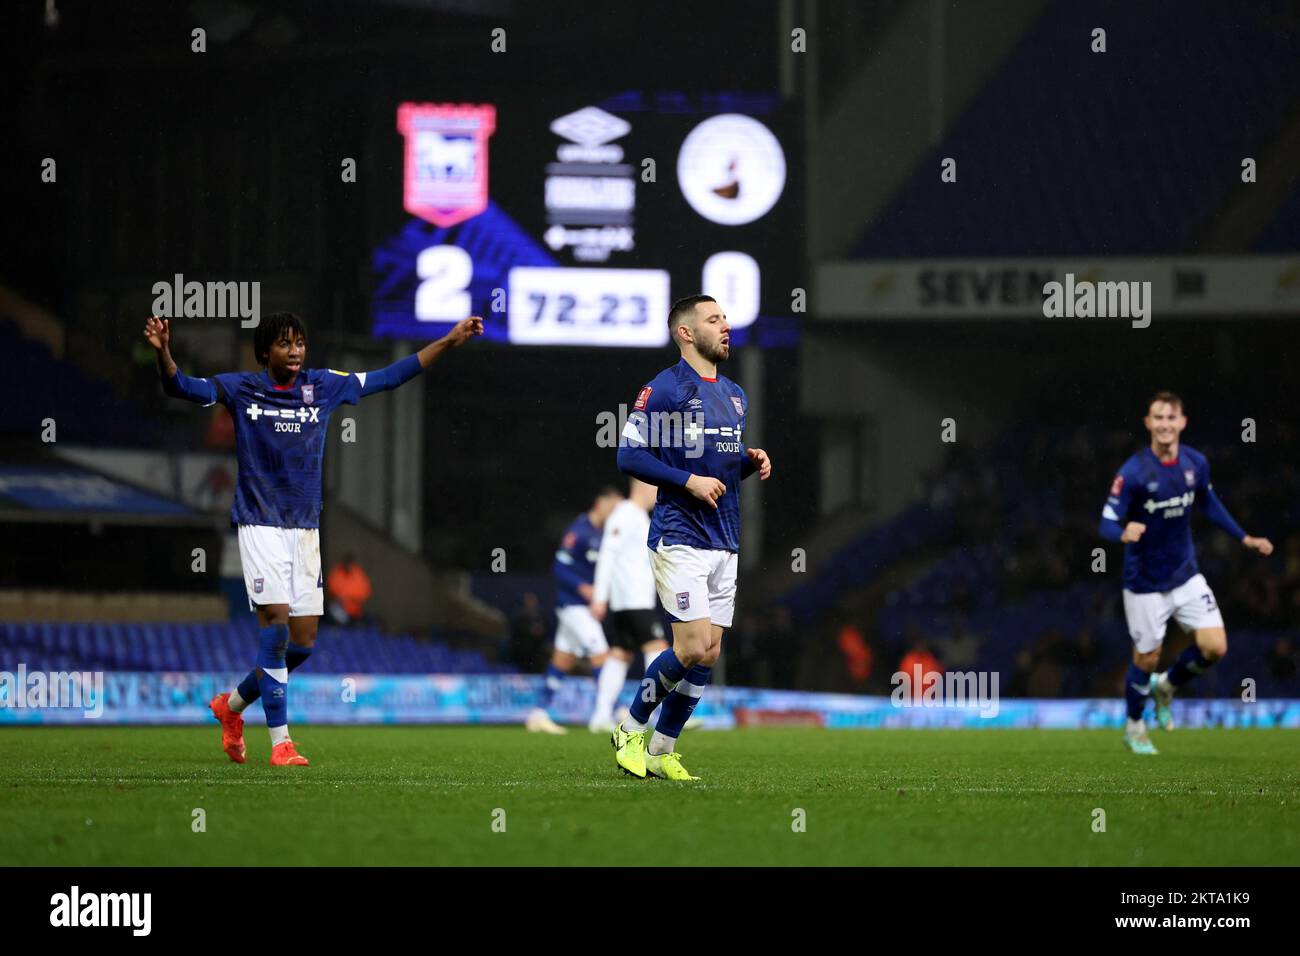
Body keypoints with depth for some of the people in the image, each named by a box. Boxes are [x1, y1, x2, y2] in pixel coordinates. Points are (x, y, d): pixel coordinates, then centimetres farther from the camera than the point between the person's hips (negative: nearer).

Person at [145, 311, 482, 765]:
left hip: (305, 528, 5)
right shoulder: (242, 389, -3)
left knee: (302, 641, 4)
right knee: (276, 623, -17)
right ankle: (280, 741, -12)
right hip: (260, 525, -4)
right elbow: (181, 386, -11)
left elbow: (388, 377, 12)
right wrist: (162, 351, -32)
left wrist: (450, 340, 11)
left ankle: (233, 705, 28)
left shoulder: (323, 386, 6)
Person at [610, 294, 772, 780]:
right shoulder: (664, 389, -8)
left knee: (708, 653, 4)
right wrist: (689, 480, -18)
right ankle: (632, 729, 6)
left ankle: (661, 750, 14)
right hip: (680, 536, -8)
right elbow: (629, 454, -12)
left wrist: (751, 461, 6)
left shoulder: (735, 395, 16)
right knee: (694, 647, -15)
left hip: (724, 542, 8)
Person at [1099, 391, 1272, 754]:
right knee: (1146, 659, 4)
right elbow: (1108, 523, -20)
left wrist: (1244, 538, 16)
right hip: (1145, 584, -4)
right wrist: (1125, 534, -43)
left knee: (1214, 647, -6)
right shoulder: (1133, 473, -21)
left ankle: (1166, 686, 24)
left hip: (1186, 575, 4)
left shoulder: (1196, 463, -5)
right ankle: (1134, 728, 31)